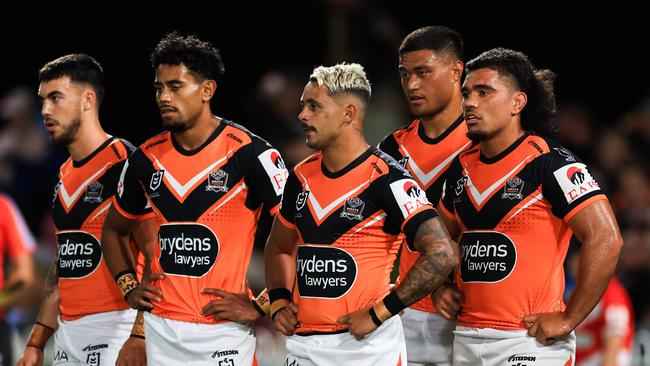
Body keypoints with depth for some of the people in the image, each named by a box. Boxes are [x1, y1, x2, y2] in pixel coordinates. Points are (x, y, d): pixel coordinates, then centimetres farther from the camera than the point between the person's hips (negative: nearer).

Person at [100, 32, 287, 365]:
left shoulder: (249, 154, -9)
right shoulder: (146, 159, 7)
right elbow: (113, 228, 24)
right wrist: (128, 286, 9)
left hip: (224, 330, -5)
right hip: (161, 328, 5)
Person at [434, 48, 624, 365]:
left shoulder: (550, 163, -11)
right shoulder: (462, 166, 12)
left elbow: (606, 240, -17)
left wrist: (567, 320, -17)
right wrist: (440, 287, 9)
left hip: (529, 340, -7)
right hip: (466, 337, 7)